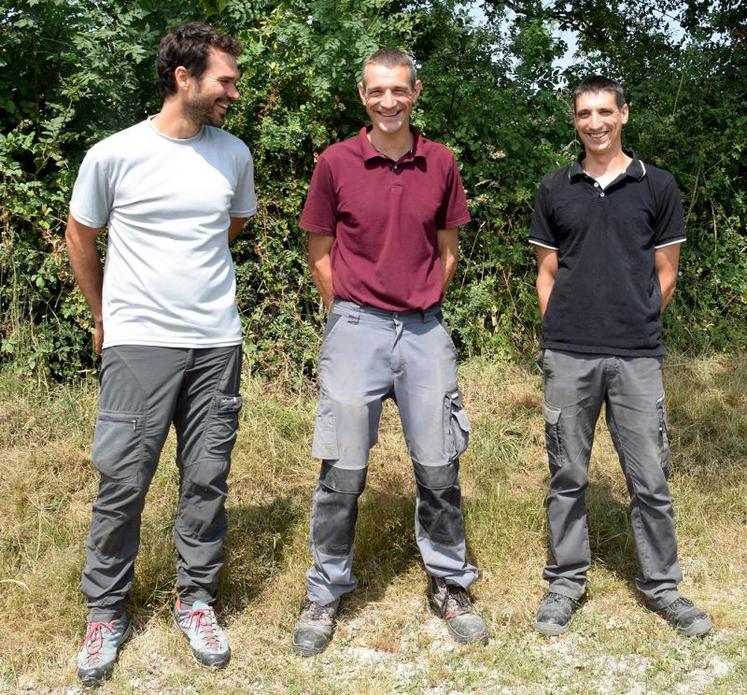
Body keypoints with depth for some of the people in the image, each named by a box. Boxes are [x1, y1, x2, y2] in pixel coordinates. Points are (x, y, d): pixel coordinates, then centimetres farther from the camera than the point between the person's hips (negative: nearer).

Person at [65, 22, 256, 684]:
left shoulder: (235, 154, 4)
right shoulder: (113, 155, -6)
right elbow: (80, 238, 9)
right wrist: (106, 314, 17)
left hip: (217, 343, 3)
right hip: (139, 343, -3)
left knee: (207, 480, 8)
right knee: (122, 481, 1)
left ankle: (196, 600, 24)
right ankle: (107, 612, 19)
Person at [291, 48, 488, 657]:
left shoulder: (441, 163, 6)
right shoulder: (336, 162, -1)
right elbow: (321, 254, 6)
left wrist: (421, 308, 11)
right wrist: (351, 315, 7)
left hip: (426, 330, 2)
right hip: (357, 327, -2)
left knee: (439, 468, 7)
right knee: (343, 473, 1)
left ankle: (450, 585, 24)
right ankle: (325, 595, 17)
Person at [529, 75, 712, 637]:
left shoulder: (657, 186, 6)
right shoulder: (555, 190, 9)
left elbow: (665, 274, 8)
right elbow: (547, 274, 11)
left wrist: (636, 324, 5)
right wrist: (560, 331, 2)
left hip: (637, 357, -1)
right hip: (567, 357, 1)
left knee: (650, 478, 4)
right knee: (568, 475, 8)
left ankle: (662, 584, 20)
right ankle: (566, 581, 21)